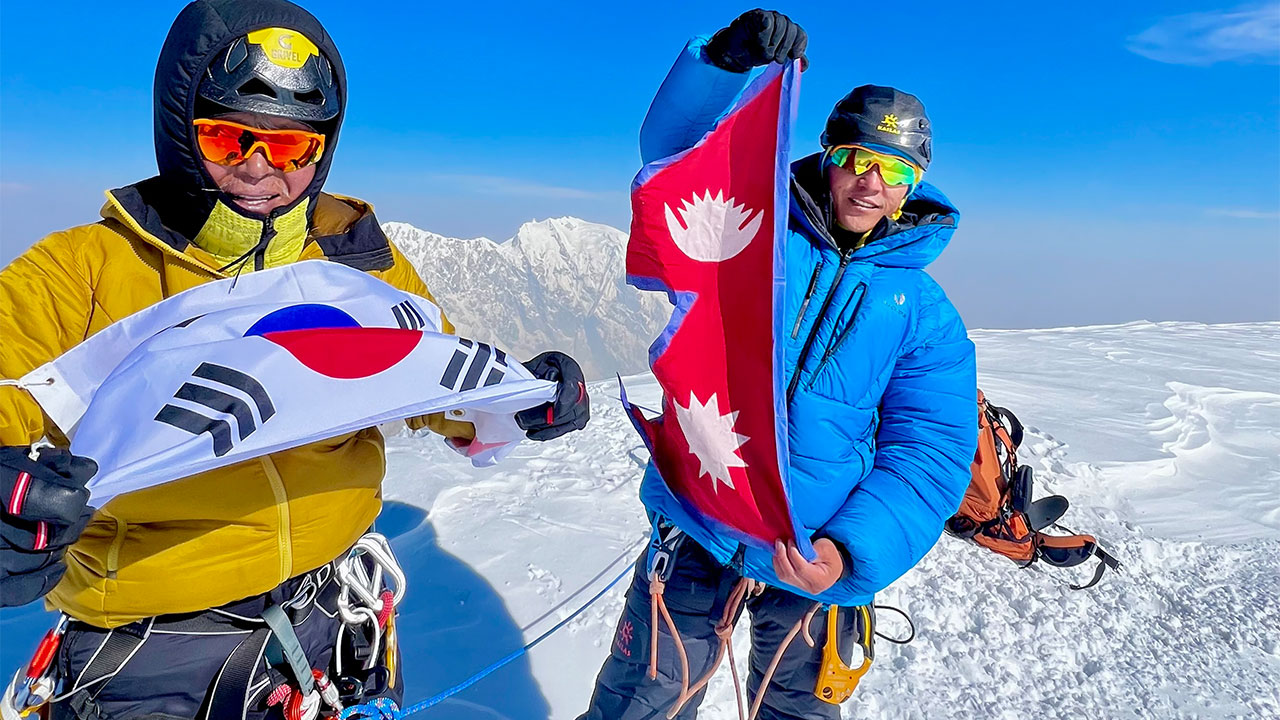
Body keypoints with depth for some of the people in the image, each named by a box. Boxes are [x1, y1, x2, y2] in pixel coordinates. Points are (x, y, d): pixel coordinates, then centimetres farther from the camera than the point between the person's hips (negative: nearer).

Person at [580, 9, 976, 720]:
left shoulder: (926, 314, 1)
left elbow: (928, 455, -7)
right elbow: (674, 147, -12)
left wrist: (853, 553, -22)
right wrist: (724, 62, -32)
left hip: (814, 559, 2)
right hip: (695, 532, -1)